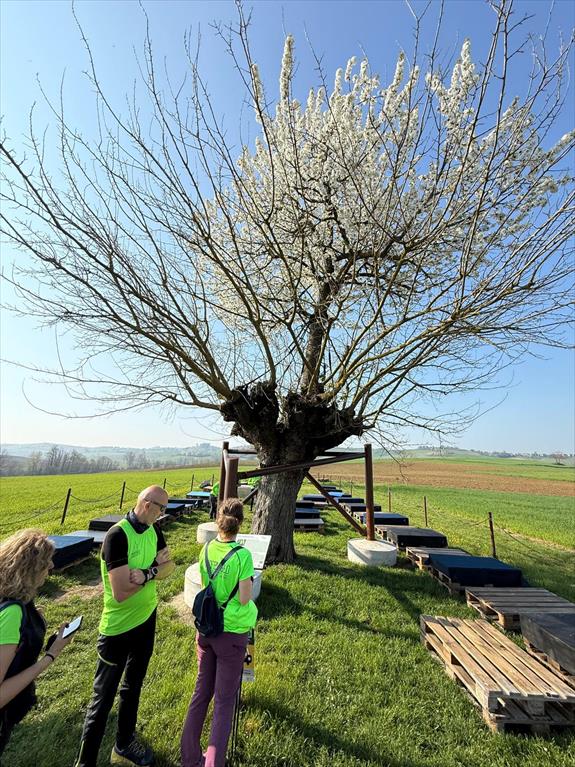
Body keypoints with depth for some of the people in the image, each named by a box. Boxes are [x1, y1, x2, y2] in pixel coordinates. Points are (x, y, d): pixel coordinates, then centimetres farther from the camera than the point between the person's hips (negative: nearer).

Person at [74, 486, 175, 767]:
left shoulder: (153, 530, -6)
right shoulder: (118, 535, -29)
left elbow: (169, 565, -5)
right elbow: (121, 593, -30)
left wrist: (146, 573, -23)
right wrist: (153, 571, -18)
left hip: (147, 618, 8)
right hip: (118, 628, -7)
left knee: (133, 686, 26)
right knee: (103, 698, 9)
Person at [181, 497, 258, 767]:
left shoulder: (207, 549, -8)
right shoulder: (242, 555, -24)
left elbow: (204, 585, 5)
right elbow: (244, 599, -18)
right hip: (231, 633, -5)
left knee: (201, 691, 23)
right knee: (224, 700, 12)